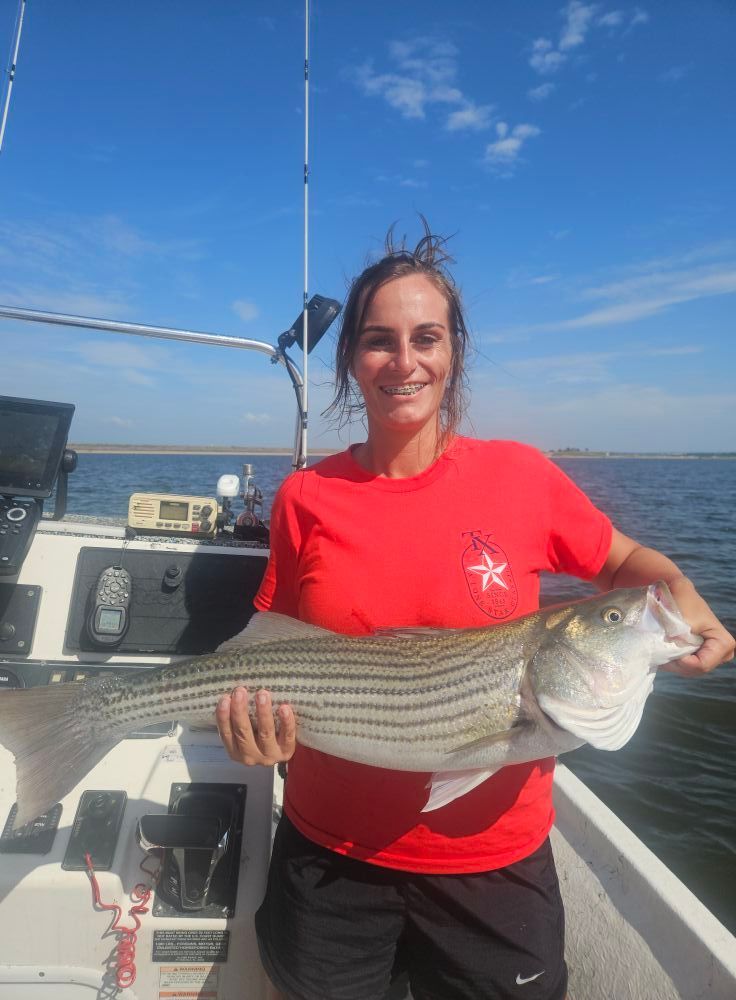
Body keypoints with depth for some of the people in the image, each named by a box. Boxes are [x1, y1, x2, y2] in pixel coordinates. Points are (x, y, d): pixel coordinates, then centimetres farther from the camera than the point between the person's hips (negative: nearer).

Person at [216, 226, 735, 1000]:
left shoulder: (520, 475, -11)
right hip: (330, 854, 2)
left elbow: (622, 561, 5)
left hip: (495, 858, -1)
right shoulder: (306, 498, -8)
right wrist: (259, 720, -16)